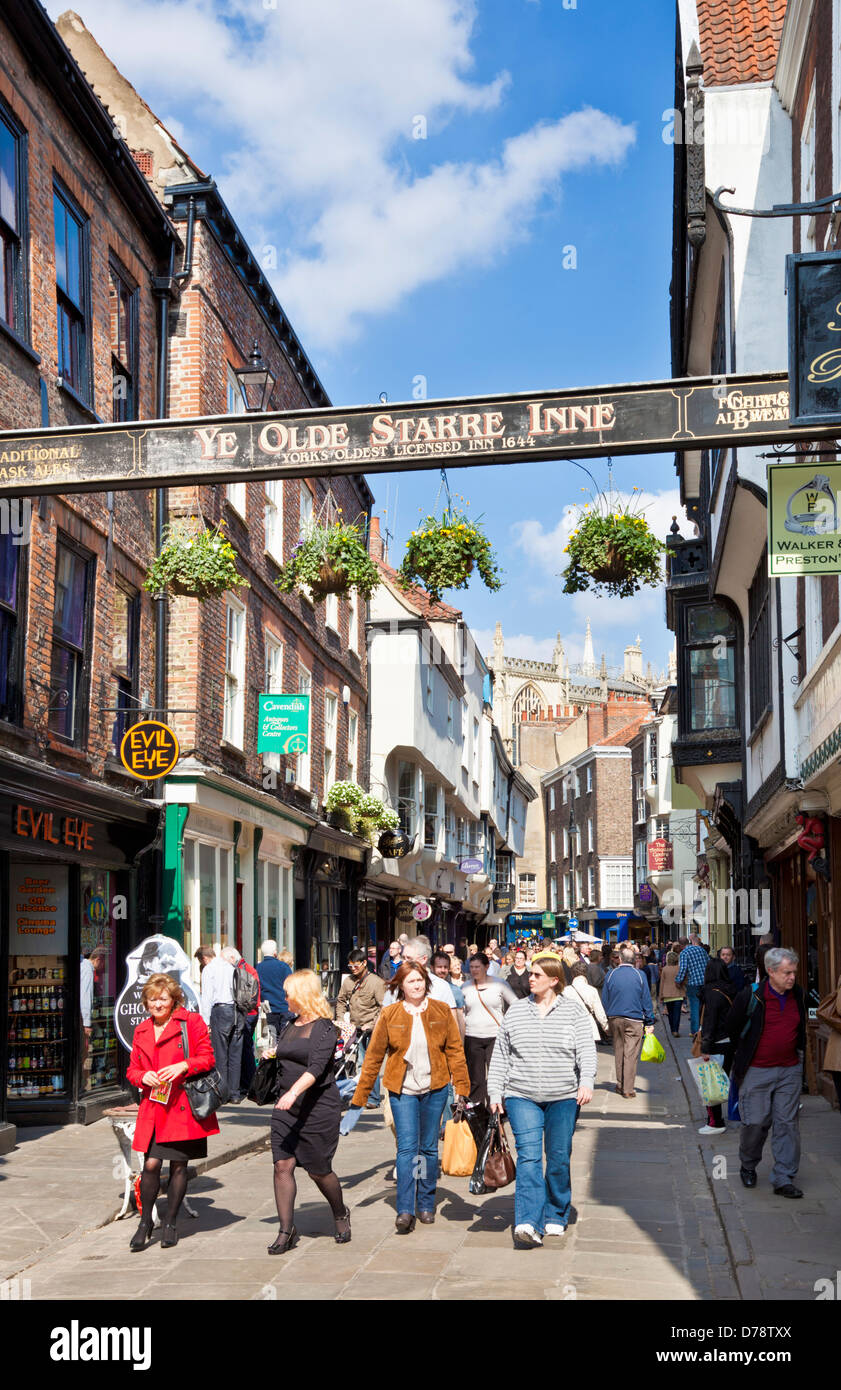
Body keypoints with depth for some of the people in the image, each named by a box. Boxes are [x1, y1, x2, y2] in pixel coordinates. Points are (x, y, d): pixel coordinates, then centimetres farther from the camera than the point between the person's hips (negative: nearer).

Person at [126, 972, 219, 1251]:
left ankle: (171, 1223, 20)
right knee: (151, 1163, -6)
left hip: (183, 1106, -3)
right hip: (153, 1108, 3)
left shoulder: (192, 1022, 0)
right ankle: (145, 1222, 13)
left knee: (179, 1165, 4)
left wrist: (183, 1066, -19)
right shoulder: (141, 1031, 14)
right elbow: (132, 1069, 17)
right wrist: (143, 1077, -5)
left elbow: (207, 1058, -2)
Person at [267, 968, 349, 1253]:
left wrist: (294, 1092, -36)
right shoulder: (291, 1026, 14)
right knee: (282, 1165, -4)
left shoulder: (323, 1027, -10)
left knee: (319, 1171, 2)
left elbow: (317, 1067, -24)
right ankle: (286, 1230, 2)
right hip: (286, 1107, 7)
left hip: (318, 1108, -7)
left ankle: (341, 1215, 29)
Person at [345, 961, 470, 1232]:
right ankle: (405, 1211, -12)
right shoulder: (389, 1015, -2)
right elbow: (374, 1057, 2)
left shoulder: (441, 1011, 1)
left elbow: (455, 1051, 6)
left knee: (429, 1148, 9)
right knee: (407, 1148, -10)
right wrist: (358, 1099, 2)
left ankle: (426, 1205, 23)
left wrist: (461, 1090, 0)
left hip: (434, 1089, 2)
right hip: (402, 1090, -1)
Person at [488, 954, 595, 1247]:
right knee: (528, 1156, -11)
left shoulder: (574, 1011, 3)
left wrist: (586, 1082, -19)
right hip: (522, 1097, 0)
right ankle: (528, 1223, -18)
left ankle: (555, 1217, 22)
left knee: (559, 1159, 6)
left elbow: (586, 1050, -3)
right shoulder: (516, 1011, 8)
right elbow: (500, 1055, 11)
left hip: (564, 1098, 0)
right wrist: (495, 1093, 6)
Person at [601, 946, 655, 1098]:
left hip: (615, 1018, 2)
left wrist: (605, 1020, 15)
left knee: (618, 1052, 15)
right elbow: (646, 1000, -2)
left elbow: (604, 1000, 4)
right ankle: (628, 1090, -2)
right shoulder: (639, 975, -5)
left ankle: (620, 1084, 22)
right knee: (631, 1054, 0)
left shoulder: (611, 975, -1)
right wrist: (650, 1022, 4)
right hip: (634, 1020, -2)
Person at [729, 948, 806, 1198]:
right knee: (755, 1122, 1)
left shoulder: (797, 994, 2)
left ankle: (783, 1179, 7)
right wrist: (741, 1057, 7)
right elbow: (732, 1029, 0)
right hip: (757, 1071, -4)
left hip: (790, 1071, 4)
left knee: (787, 1124, 1)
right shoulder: (750, 997, -13)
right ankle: (748, 1167, 27)